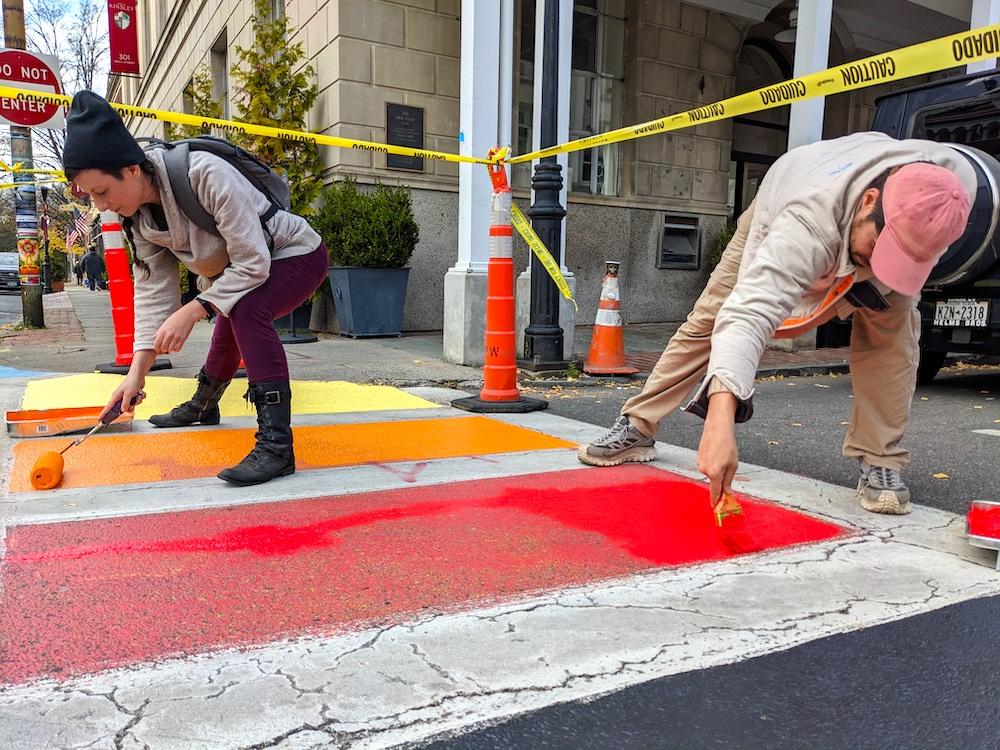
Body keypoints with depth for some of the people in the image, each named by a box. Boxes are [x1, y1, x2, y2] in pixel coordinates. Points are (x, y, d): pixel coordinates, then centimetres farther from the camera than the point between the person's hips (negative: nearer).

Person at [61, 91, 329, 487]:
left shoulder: (207, 175, -34)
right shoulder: (140, 215, -9)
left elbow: (252, 264, -32)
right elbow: (153, 290, -8)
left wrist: (191, 311, -35)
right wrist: (137, 373, -14)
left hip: (298, 254, -8)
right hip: (242, 267, 8)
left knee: (247, 312, -32)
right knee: (227, 333, 22)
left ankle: (276, 443, -32)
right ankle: (203, 405, 52)